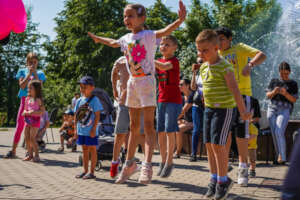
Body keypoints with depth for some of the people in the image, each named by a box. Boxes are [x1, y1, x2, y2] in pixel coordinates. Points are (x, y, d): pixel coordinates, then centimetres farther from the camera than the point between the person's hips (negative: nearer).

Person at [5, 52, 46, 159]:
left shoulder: (40, 73, 10)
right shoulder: (22, 71, 8)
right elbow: (22, 86, -6)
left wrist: (34, 73, -8)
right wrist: (29, 73, -8)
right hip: (25, 99, -1)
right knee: (20, 124, -5)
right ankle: (13, 151, -2)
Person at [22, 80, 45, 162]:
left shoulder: (38, 100, -8)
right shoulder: (27, 99, 10)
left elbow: (42, 111, -11)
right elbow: (24, 110, 14)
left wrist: (34, 112, -22)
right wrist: (27, 112, -8)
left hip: (35, 121, -6)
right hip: (28, 120, 6)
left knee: (32, 138, -12)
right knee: (27, 138, 5)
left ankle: (36, 155, -1)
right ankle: (30, 154, 15)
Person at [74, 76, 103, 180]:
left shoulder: (94, 100, -9)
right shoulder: (79, 100, 9)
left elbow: (97, 116, -11)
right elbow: (76, 116, 12)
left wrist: (94, 128, -16)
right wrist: (75, 129, 9)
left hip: (90, 131, -6)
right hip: (81, 130, 6)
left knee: (92, 149, 1)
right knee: (84, 150, 14)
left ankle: (92, 172, 6)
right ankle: (85, 171, 24)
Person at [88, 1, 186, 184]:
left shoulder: (148, 35, -11)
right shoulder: (126, 38, 10)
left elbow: (165, 31, -31)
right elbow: (113, 43, 34)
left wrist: (180, 20, -49)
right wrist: (99, 39, 50)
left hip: (147, 82, -7)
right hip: (132, 82, 7)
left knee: (148, 125, -11)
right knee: (134, 126, 14)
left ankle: (147, 166, -17)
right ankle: (130, 163, 23)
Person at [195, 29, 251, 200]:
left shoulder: (224, 67, -15)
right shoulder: (204, 67, 9)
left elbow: (234, 89, -18)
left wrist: (243, 111, -21)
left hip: (225, 109, -8)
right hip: (209, 109, 8)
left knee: (217, 144, -11)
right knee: (209, 144, 7)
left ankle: (223, 181, 3)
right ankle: (215, 179, 19)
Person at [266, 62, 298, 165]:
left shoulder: (293, 84, 5)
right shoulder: (274, 81, 12)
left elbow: (294, 100, -2)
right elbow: (268, 96, 6)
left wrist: (285, 93, -20)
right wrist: (274, 92, -16)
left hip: (284, 111, -3)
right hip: (272, 109, 3)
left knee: (279, 133, -20)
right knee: (274, 134, 0)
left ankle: (282, 157, -13)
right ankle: (280, 158, 9)